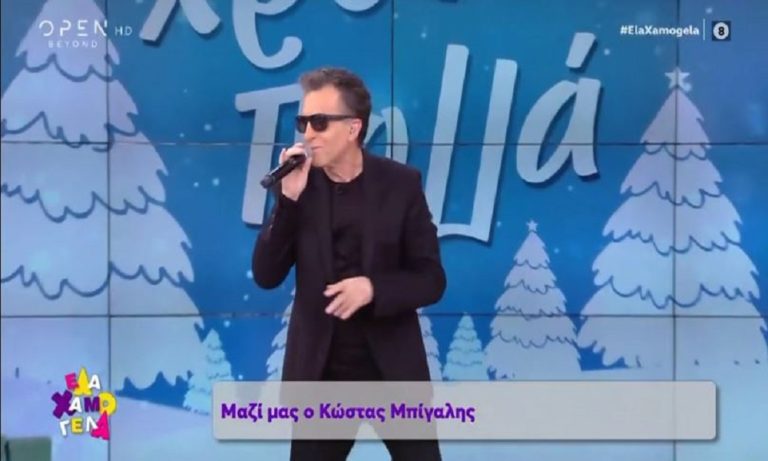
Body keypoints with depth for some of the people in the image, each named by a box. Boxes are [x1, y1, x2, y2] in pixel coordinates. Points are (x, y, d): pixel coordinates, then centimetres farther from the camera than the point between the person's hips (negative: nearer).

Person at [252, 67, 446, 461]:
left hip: (392, 366, -1)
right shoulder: (298, 185, 0)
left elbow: (431, 280, -4)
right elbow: (266, 276, -6)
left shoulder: (400, 183, -4)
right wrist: (289, 199, -16)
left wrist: (373, 287, -22)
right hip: (319, 369, 2)